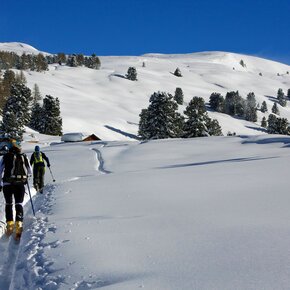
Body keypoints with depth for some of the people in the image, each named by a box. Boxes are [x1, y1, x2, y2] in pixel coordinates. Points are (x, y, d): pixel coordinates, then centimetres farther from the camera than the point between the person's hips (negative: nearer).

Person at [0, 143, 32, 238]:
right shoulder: (24, 157, 13)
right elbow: (30, 172, 18)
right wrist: (25, 177, 38)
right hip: (20, 184, 1)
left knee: (8, 204, 13)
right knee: (19, 204, 5)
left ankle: (10, 224, 1)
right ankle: (19, 224, -14)